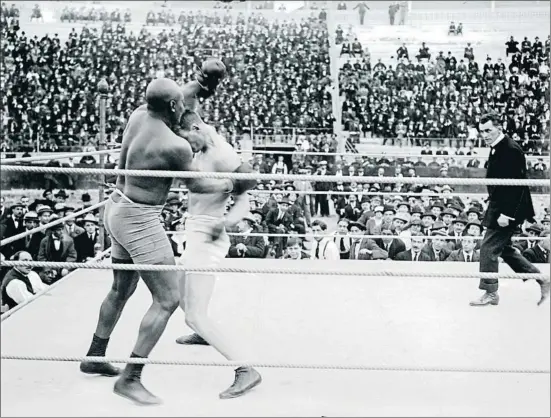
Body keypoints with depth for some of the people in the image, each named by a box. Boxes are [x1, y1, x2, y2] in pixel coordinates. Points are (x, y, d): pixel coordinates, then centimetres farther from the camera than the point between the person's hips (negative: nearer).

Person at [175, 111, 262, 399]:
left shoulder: (222, 154, -20)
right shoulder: (201, 152, 7)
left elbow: (243, 201, -20)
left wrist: (227, 221, -35)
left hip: (208, 240, -9)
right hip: (195, 236, 9)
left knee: (195, 316, -12)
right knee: (182, 298, 29)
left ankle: (246, 371, -12)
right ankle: (201, 333, 57)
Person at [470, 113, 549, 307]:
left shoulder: (511, 150, -19)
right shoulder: (497, 148, 11)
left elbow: (516, 185, -23)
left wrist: (505, 214, -25)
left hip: (508, 209, -10)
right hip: (499, 208, 10)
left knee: (489, 248, -6)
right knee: (503, 248, 16)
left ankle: (490, 293, 7)